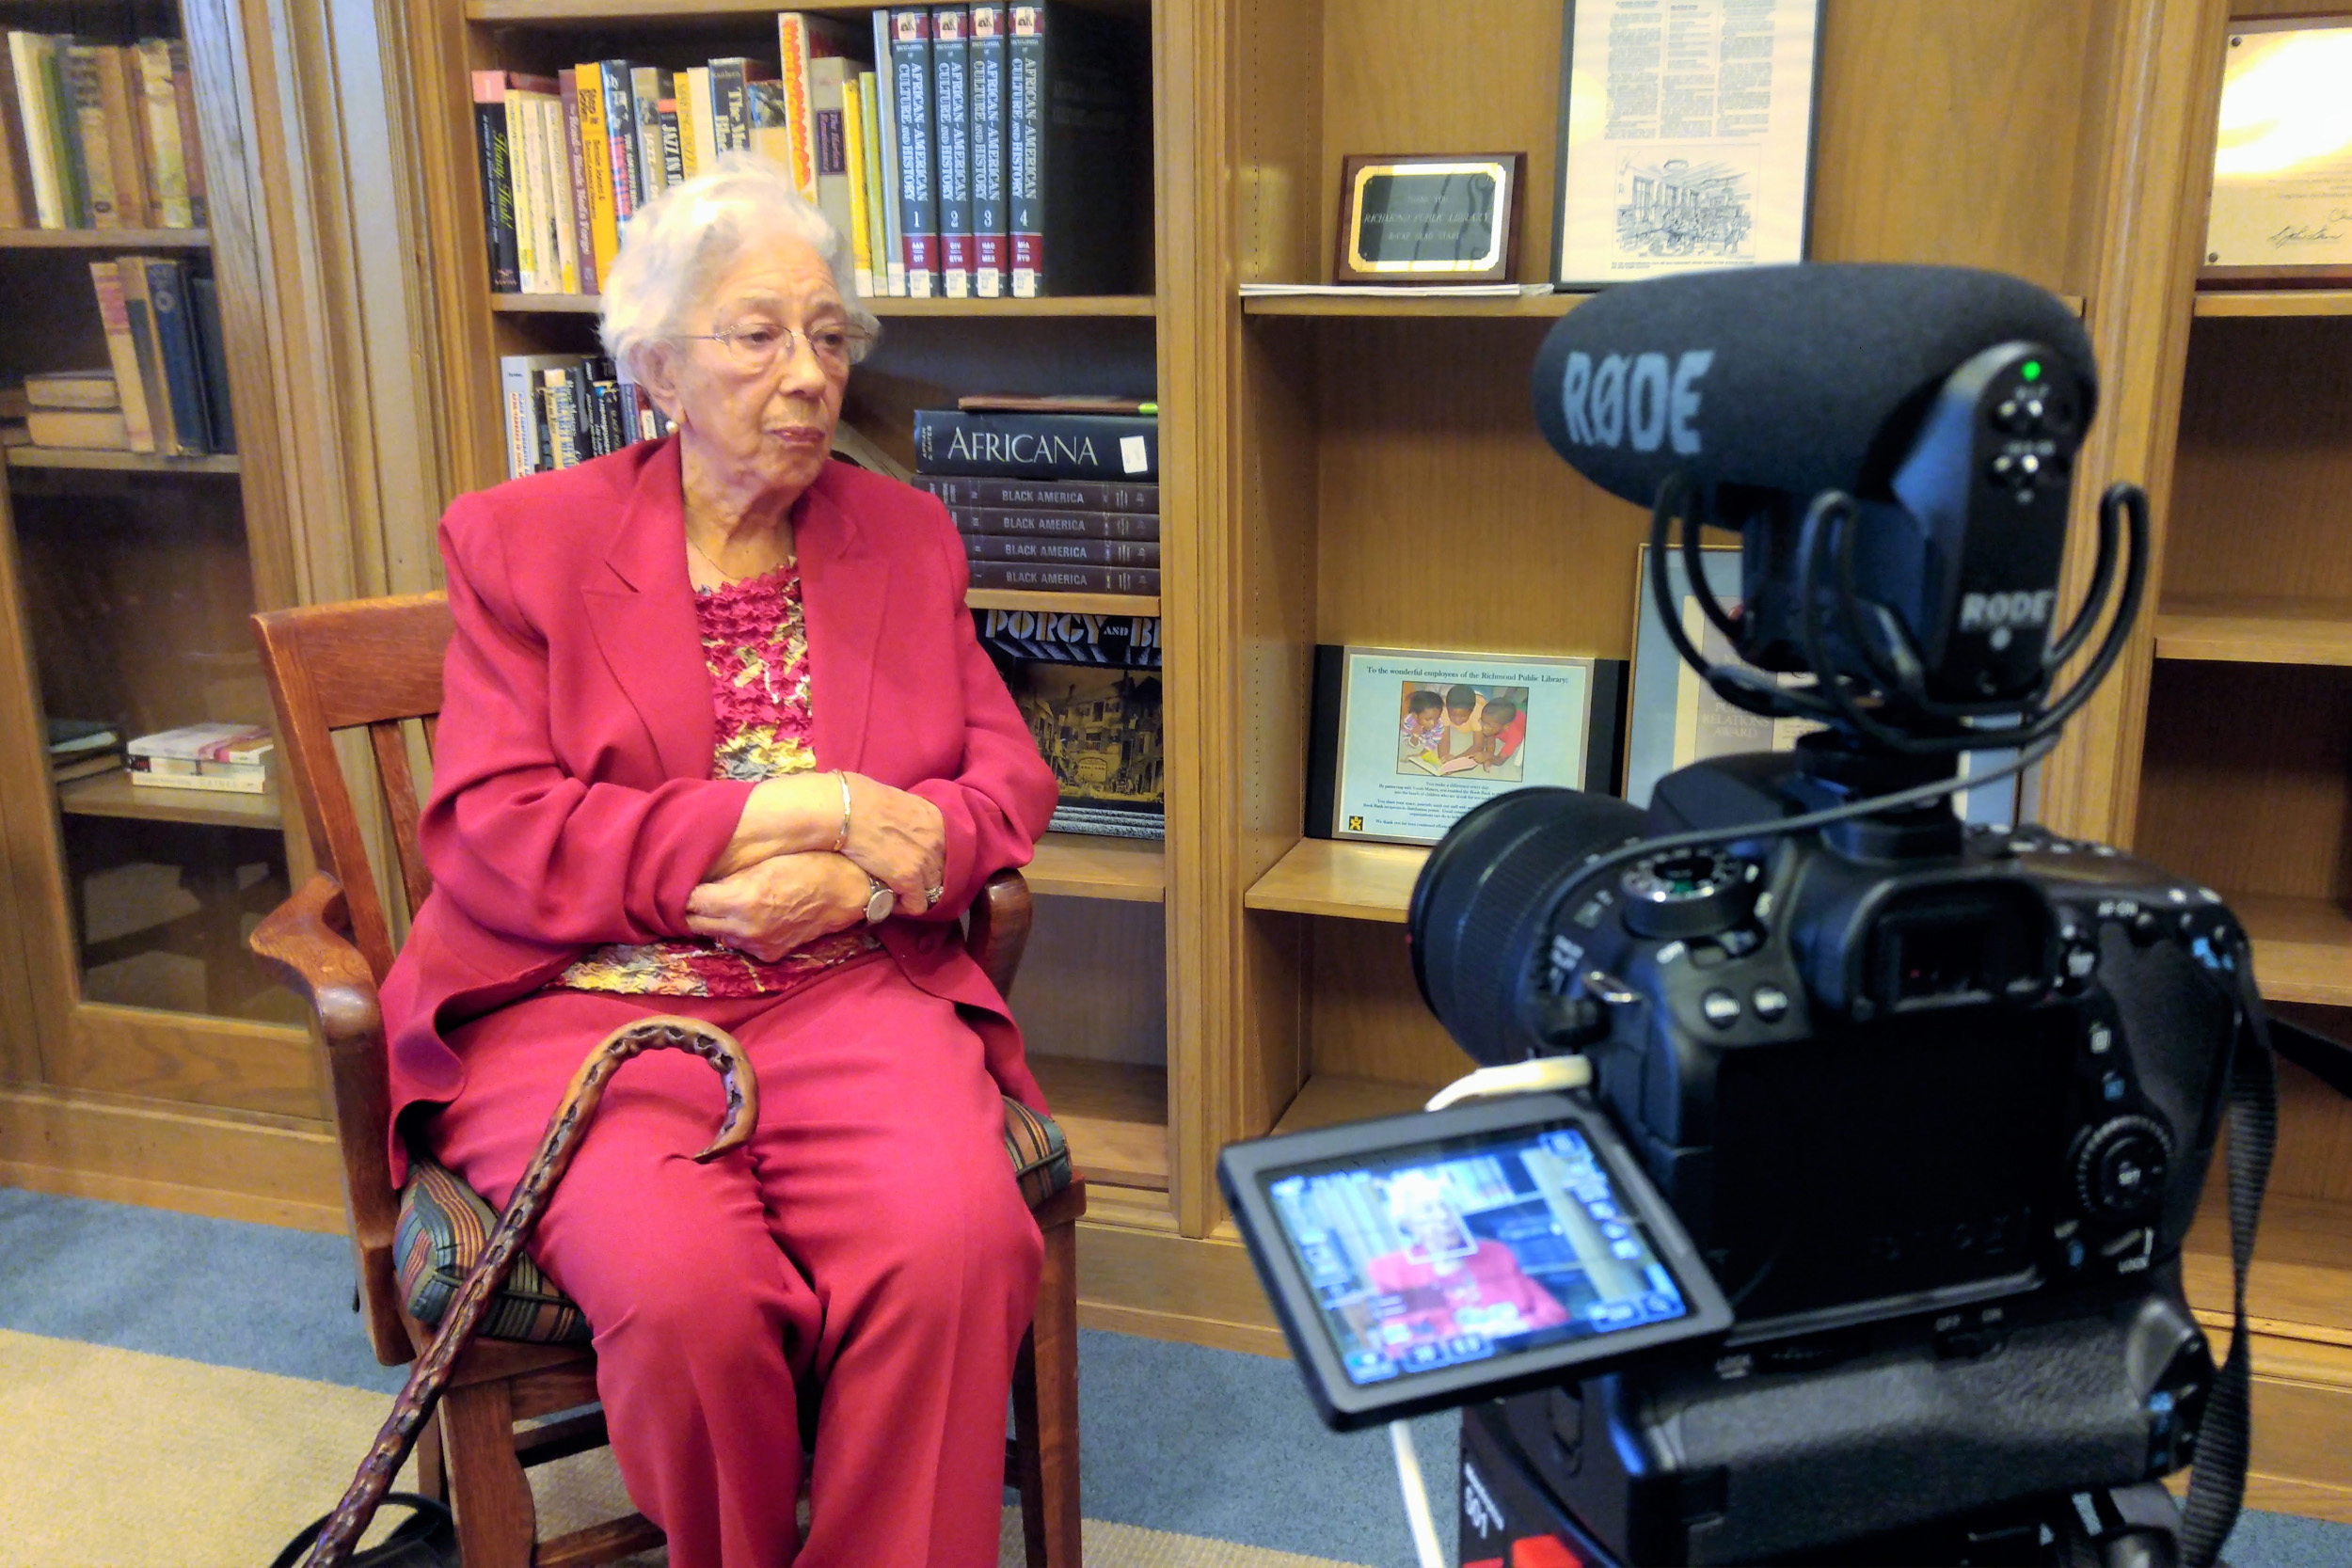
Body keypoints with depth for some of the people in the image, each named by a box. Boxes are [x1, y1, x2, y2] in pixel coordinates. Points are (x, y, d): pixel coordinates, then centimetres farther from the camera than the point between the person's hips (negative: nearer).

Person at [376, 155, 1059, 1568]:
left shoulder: (907, 535, 14)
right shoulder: (518, 539, 6)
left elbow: (1011, 778, 10)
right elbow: (492, 836, -4)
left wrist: (858, 874, -12)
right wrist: (799, 810, -12)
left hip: (847, 986, 2)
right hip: (580, 1001, -1)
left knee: (956, 1248, -28)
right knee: (689, 1291, -29)